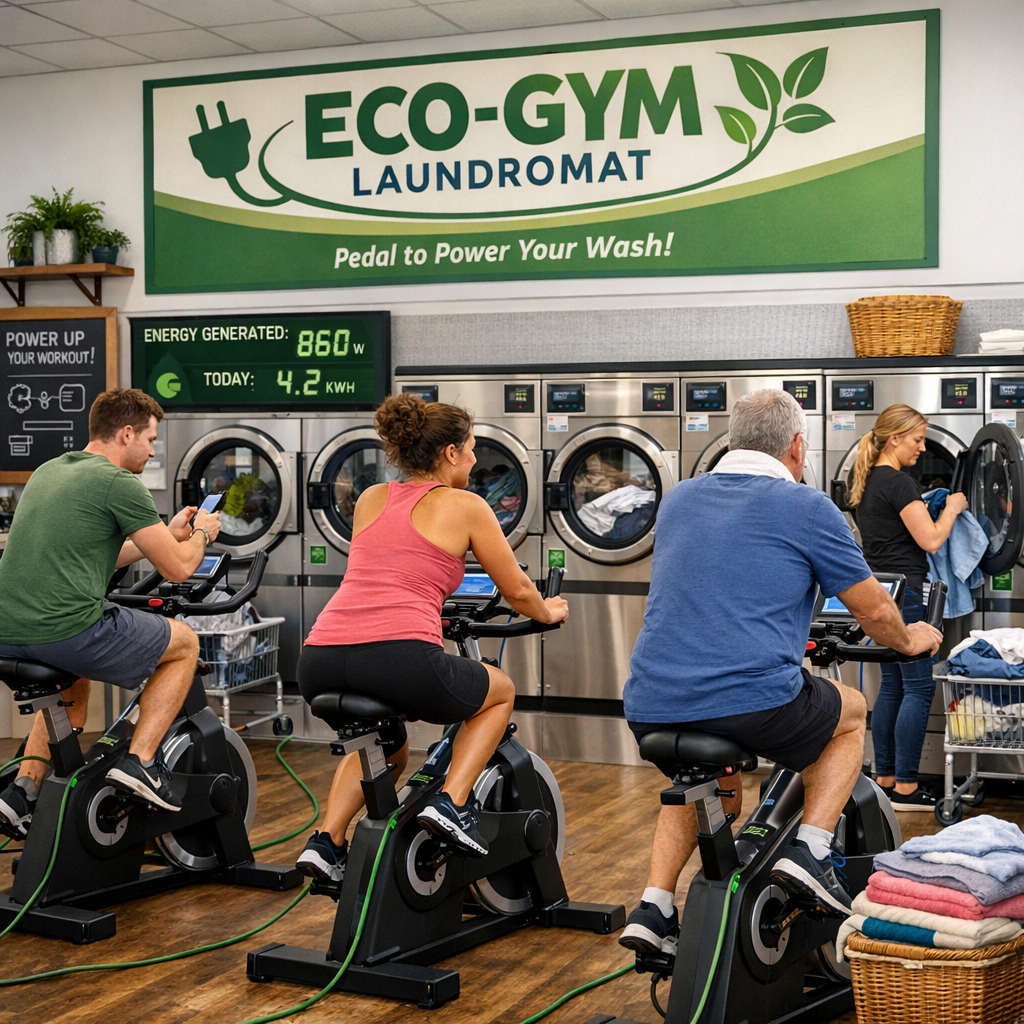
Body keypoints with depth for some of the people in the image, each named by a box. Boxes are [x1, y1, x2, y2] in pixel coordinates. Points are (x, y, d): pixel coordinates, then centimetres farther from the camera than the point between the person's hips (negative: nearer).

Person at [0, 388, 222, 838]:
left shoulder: (46, 472, 21)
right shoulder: (119, 482, -5)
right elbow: (178, 567, -1)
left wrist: (169, 533, 35)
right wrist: (201, 534, 20)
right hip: (68, 629, -8)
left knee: (73, 681, 39)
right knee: (185, 643, 15)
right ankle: (139, 761, 6)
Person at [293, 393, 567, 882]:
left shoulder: (370, 499, 24)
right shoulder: (464, 506, 11)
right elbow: (517, 592, 20)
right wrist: (549, 612, 42)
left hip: (319, 662, 6)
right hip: (401, 657, -6)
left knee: (387, 748, 37)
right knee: (501, 691, 26)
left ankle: (327, 840, 17)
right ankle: (450, 802, 9)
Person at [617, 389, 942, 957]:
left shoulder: (677, 499, 18)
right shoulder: (807, 508, 2)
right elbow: (874, 611, 9)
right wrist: (909, 640, 32)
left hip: (649, 707, 5)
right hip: (755, 702, -5)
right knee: (851, 713, 26)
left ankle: (653, 907, 21)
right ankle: (809, 848, 10)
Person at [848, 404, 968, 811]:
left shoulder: (864, 480, 12)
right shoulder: (899, 483, -16)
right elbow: (931, 540, -15)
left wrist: (922, 507, 20)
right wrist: (952, 508, 0)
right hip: (904, 593, -9)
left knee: (892, 685, 13)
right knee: (918, 687, -5)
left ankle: (884, 779, 16)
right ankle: (905, 788, -4)